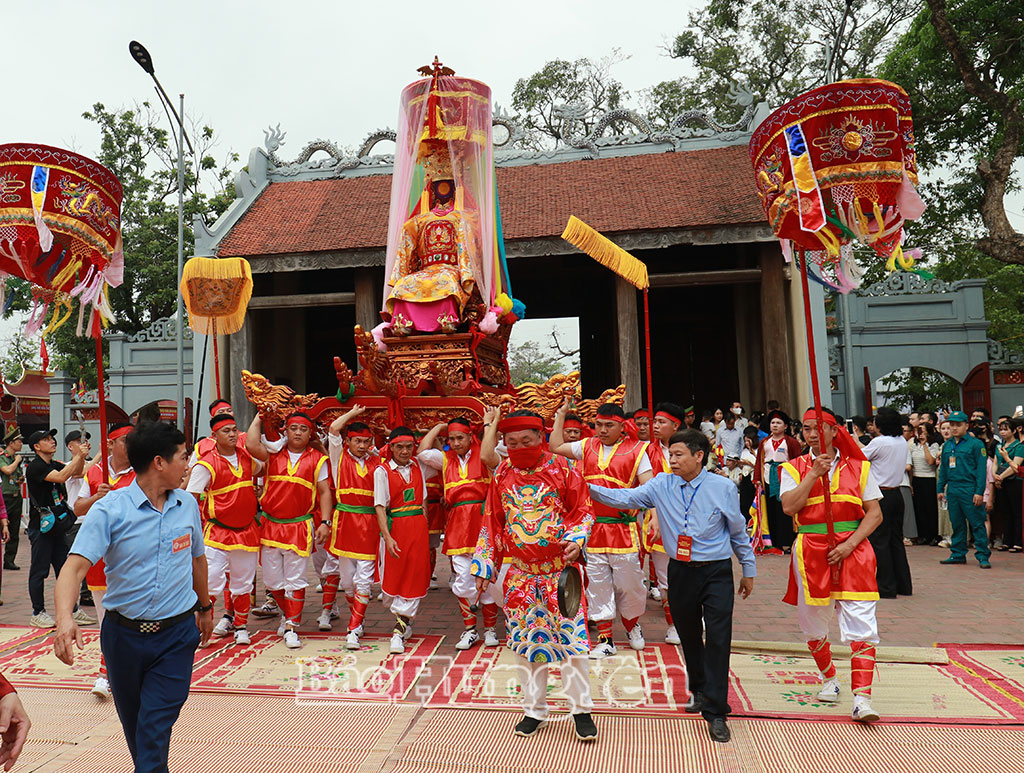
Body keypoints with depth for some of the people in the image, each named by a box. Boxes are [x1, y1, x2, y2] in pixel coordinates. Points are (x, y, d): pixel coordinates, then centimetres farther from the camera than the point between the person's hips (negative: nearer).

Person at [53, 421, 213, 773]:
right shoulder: (109, 509, -12)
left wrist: (205, 607, 26)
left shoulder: (187, 505, 0)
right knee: (132, 720, 20)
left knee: (157, 726, -7)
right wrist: (65, 617, -40)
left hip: (177, 634, 1)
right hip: (124, 634, 0)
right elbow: (75, 566, -22)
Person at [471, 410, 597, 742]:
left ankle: (581, 710, 17)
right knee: (527, 640, 10)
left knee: (571, 637, -1)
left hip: (560, 568, -3)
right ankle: (534, 709, 27)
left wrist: (576, 541, -18)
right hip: (520, 572, 3)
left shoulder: (561, 468, -6)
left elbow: (583, 511, 0)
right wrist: (483, 565, 9)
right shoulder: (501, 474, 3)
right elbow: (491, 523, 10)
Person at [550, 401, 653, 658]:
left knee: (629, 580, 6)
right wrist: (561, 414, 15)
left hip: (624, 528, -3)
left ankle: (632, 623, 35)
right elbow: (556, 446, 15)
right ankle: (605, 639, 18)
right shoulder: (587, 447, 10)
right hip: (591, 527, 3)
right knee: (597, 583, 6)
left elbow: (648, 487, -5)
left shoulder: (636, 450, -1)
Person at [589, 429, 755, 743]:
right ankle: (699, 690, 42)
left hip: (717, 572, -3)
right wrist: (588, 488, -20)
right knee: (688, 635, 17)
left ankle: (715, 712, 8)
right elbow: (625, 498, -8)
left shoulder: (723, 487, -7)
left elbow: (739, 531, 3)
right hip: (680, 572, 3)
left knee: (718, 638, -5)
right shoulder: (662, 486, -3)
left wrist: (749, 571, 10)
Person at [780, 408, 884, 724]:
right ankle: (829, 679, 38)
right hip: (810, 552, 1)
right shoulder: (794, 468, 4)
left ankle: (862, 698, -5)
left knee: (861, 623, -10)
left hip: (852, 550, -1)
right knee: (812, 623, 14)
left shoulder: (858, 467, 5)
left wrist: (849, 544, -11)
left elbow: (875, 513, 2)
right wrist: (814, 473, -14)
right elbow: (789, 507, -11)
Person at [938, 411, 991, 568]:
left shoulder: (975, 444, -5)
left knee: (977, 524, -1)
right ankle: (958, 554, 20)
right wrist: (940, 488, 14)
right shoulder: (947, 445, 14)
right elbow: (943, 469, 19)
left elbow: (981, 469, -8)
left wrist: (979, 492, -14)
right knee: (957, 524, 12)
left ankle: (983, 556, 6)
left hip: (970, 490, -6)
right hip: (952, 489, 6)